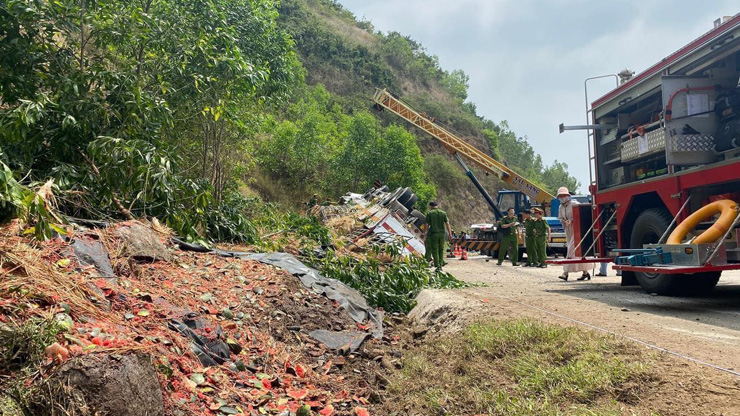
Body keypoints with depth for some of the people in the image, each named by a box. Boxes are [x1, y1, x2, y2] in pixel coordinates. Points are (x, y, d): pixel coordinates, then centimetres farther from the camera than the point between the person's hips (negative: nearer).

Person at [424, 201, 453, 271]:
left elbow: (427, 225, -4)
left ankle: (437, 266, -6)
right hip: (442, 233, 3)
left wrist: (426, 234, 4)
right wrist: (450, 234, 2)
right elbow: (447, 224, 1)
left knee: (435, 250, 0)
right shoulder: (443, 213, 7)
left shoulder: (429, 213, 0)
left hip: (433, 233, -3)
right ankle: (440, 265, 12)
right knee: (441, 249, 12)